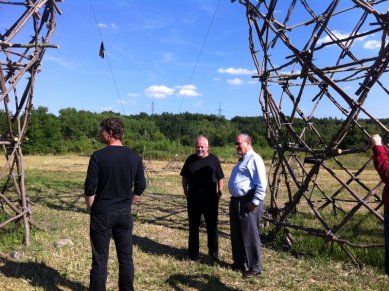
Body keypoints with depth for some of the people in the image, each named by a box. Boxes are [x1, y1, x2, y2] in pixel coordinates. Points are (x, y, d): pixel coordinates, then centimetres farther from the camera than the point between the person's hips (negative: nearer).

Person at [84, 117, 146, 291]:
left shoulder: (98, 156, -13)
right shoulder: (134, 157, -1)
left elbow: (90, 187, -12)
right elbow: (141, 186, 4)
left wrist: (91, 207, 6)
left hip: (102, 213, -3)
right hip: (125, 214, 4)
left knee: (100, 259, 7)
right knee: (126, 258, 14)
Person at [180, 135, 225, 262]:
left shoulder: (214, 159, 0)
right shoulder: (190, 159, 4)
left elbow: (220, 178, 4)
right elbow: (185, 178, 11)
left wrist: (220, 192, -2)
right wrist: (186, 192, 5)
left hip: (210, 199, -1)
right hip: (193, 199, 2)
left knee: (212, 227, 8)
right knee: (193, 227, 11)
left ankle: (214, 253, 21)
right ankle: (193, 253, 25)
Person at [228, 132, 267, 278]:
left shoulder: (254, 159, -14)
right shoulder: (242, 160, 18)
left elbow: (261, 184, -21)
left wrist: (255, 202, -21)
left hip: (248, 203, -10)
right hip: (236, 201, 10)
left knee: (250, 236, 0)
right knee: (236, 234, 18)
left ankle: (255, 267, 13)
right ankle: (239, 262, 33)